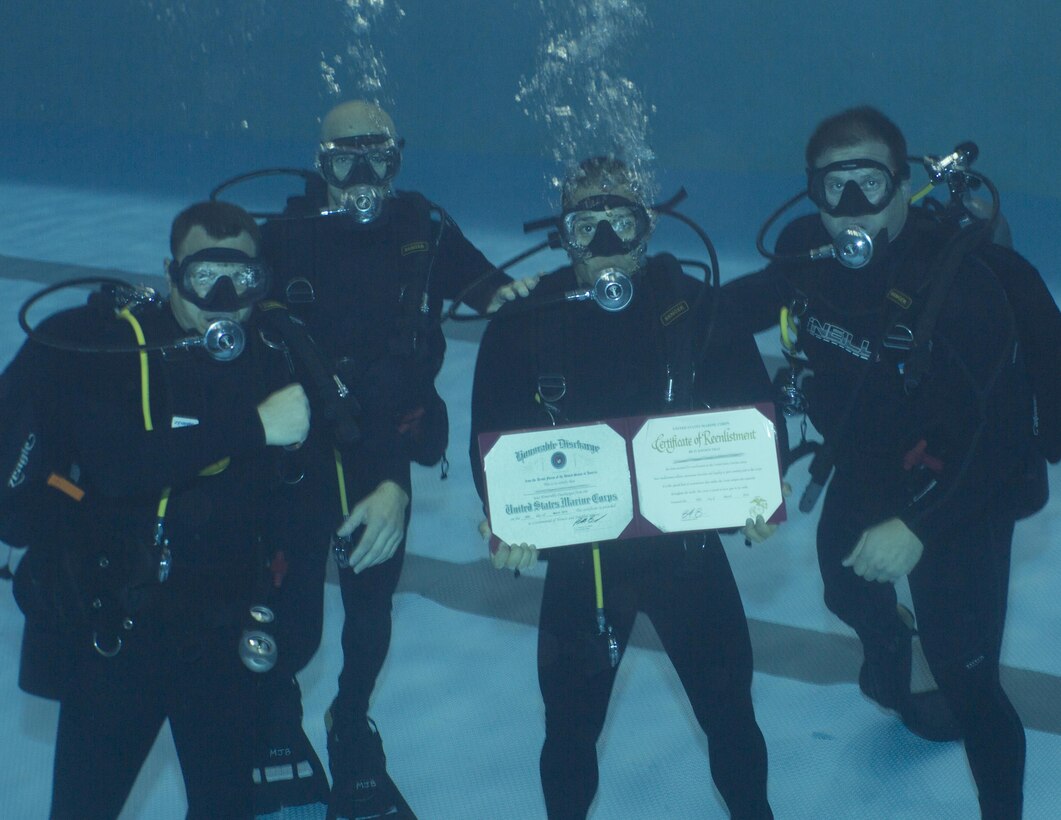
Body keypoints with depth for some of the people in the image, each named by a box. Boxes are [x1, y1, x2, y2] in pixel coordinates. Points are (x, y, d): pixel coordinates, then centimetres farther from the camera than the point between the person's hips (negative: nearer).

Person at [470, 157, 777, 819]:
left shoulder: (695, 309, -8)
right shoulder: (524, 324, -8)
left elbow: (753, 411, -5)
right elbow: (494, 439, -7)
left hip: (687, 545, 0)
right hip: (578, 553, 0)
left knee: (729, 711, 14)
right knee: (571, 723, 13)